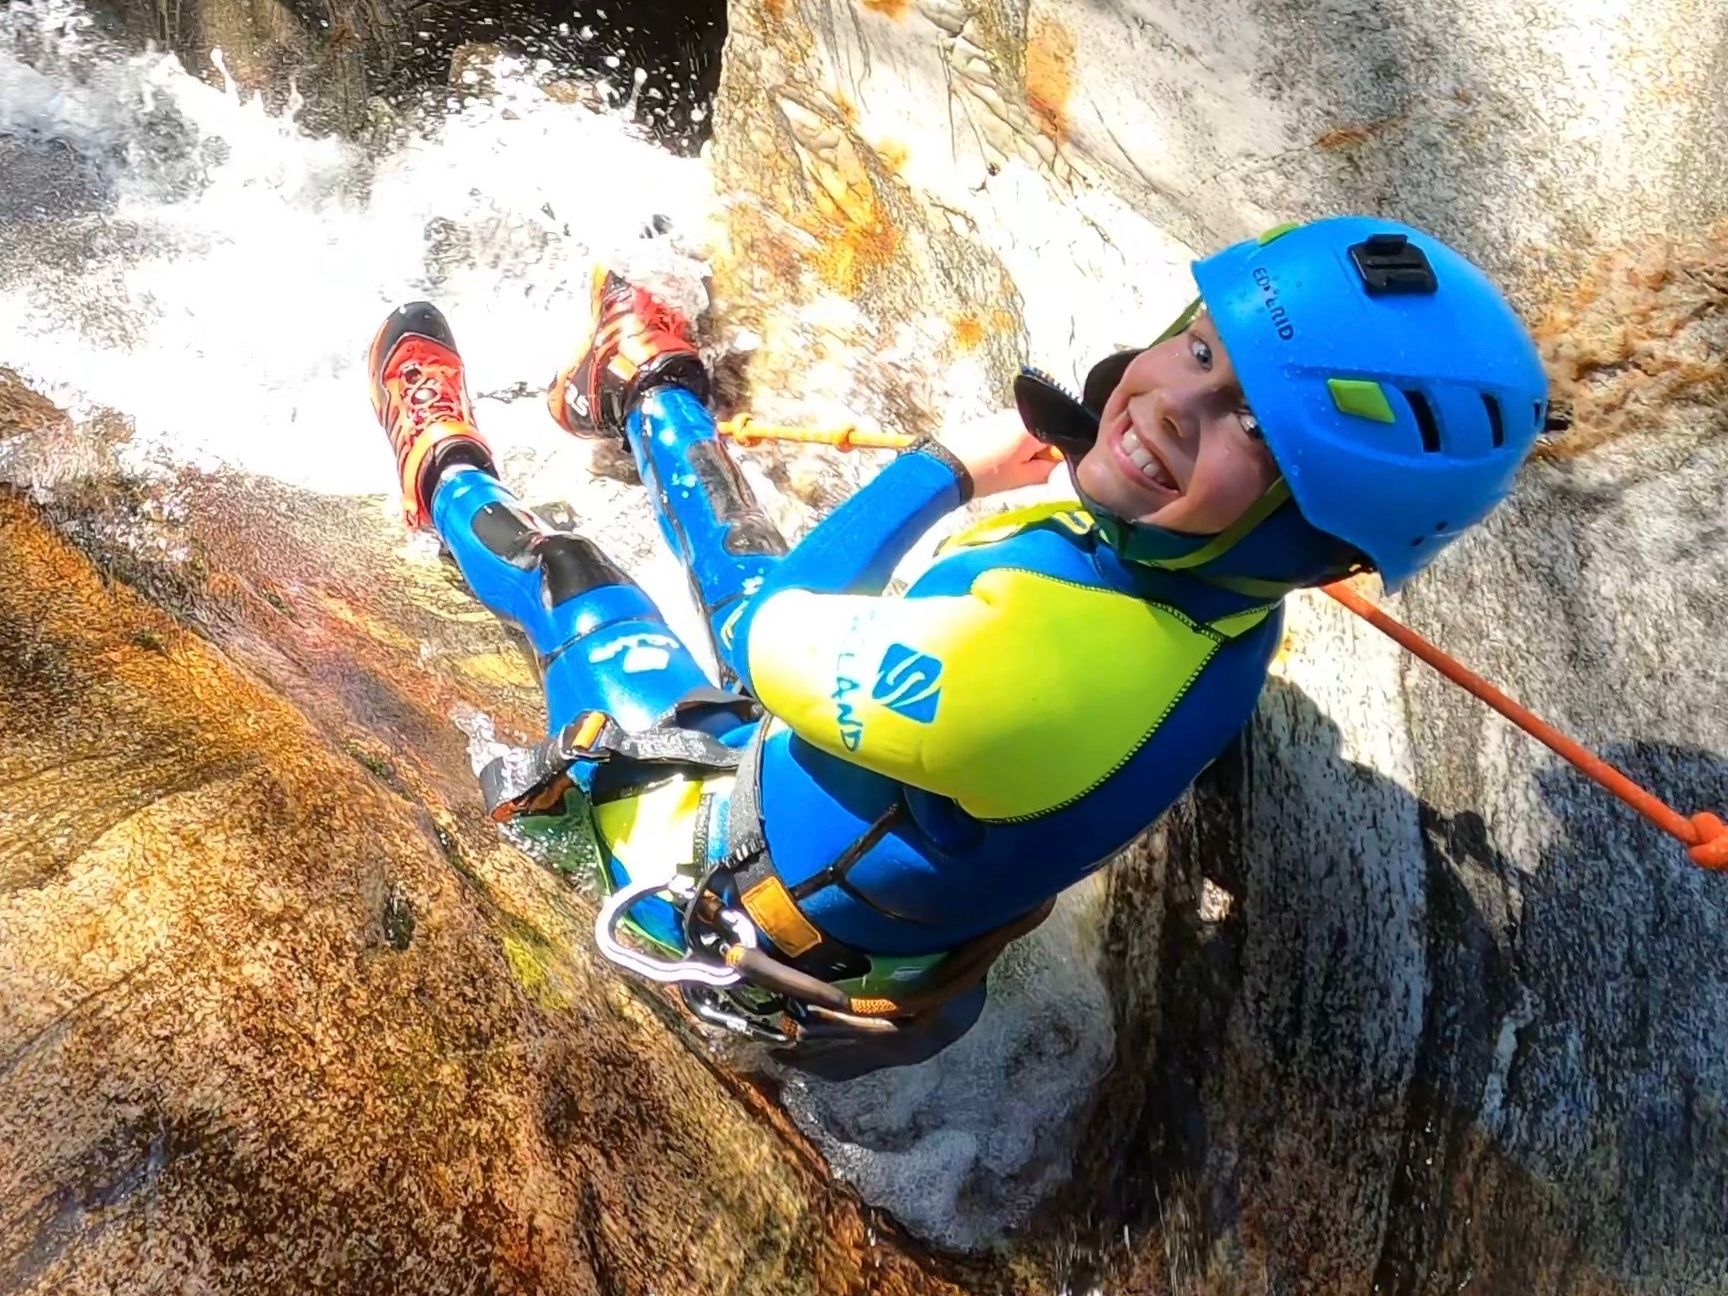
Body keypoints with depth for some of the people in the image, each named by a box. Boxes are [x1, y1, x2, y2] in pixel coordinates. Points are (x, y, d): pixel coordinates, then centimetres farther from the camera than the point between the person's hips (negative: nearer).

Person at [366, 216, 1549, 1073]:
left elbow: (762, 641, -27)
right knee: (746, 560, 27)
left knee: (570, 574, 17)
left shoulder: (1029, 650, -48)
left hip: (723, 894, -5)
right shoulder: (1233, 610, -21)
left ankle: (451, 479, 52)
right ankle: (647, 389, 60)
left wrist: (946, 465, -17)